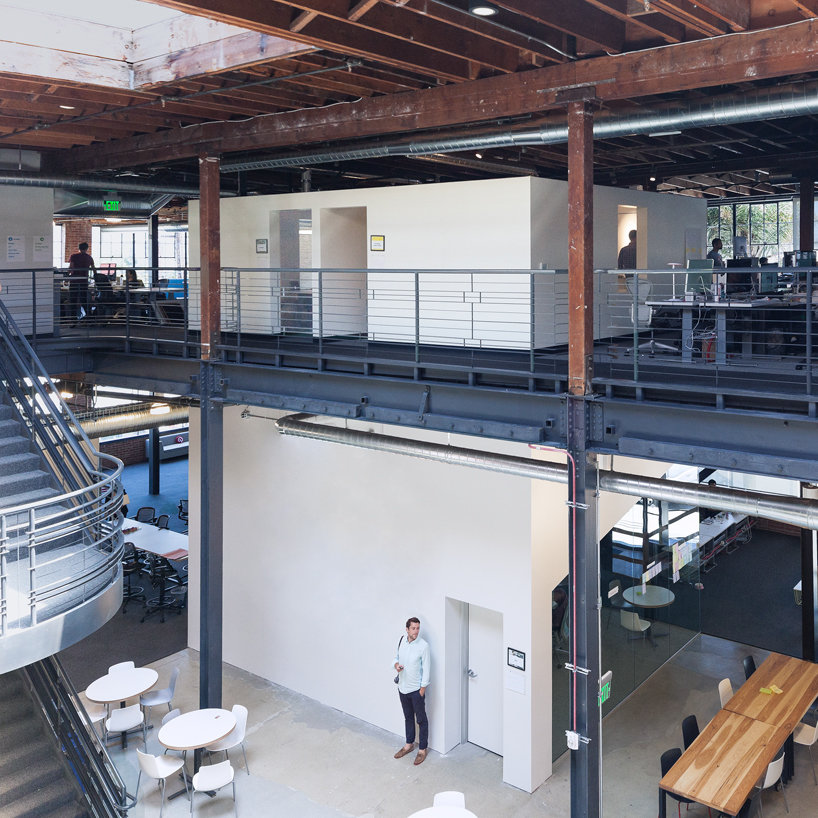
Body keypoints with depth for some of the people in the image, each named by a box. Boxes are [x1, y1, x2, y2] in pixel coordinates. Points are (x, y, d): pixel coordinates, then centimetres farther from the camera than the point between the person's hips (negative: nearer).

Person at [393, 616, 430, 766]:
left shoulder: (423, 645, -20)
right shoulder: (402, 640, -5)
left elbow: (426, 668, -14)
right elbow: (397, 656, 12)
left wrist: (422, 689, -13)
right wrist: (396, 664, -11)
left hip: (416, 689, -5)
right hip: (403, 687, 5)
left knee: (421, 719, 9)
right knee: (408, 717, 22)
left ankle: (422, 749, 23)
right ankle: (409, 744, 38)